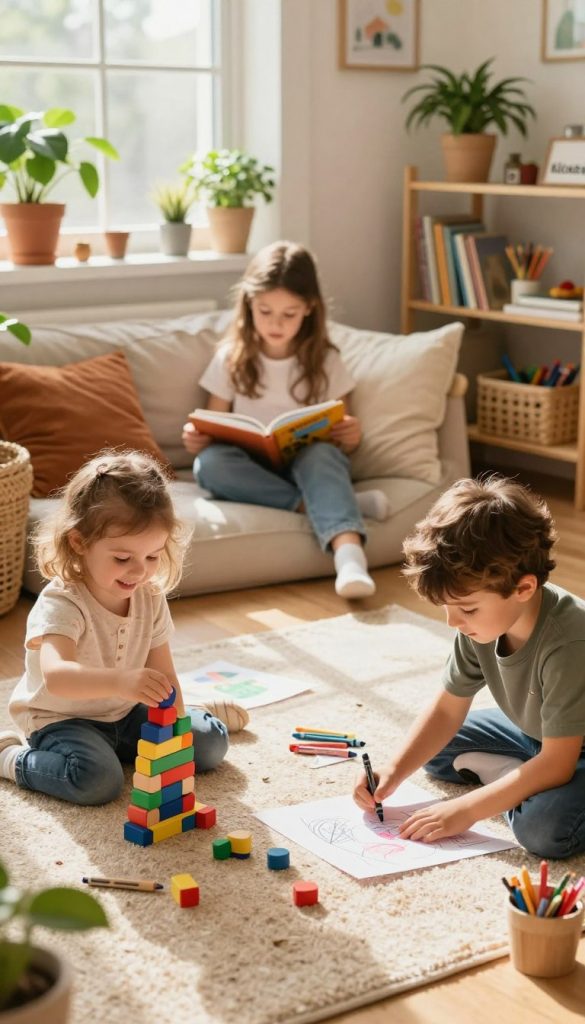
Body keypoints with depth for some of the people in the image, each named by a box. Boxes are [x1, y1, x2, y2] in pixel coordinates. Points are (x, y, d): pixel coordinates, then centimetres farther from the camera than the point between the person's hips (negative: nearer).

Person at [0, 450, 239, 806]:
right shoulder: (61, 603, -28)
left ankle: (112, 746, 17)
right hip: (61, 717, -7)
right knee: (98, 780, -33)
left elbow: (163, 675, -3)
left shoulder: (150, 597, -7)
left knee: (211, 742, 1)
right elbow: (56, 676, -46)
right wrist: (120, 681, -63)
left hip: (125, 713, 7)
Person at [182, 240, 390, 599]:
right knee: (209, 462, -33)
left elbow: (341, 443, 7)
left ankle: (349, 556, -61)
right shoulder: (231, 358, 5)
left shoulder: (325, 361, 5)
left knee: (320, 454, -36)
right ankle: (344, 503, -34)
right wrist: (198, 438, -16)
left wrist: (351, 436, -18)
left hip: (307, 463, -1)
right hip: (251, 470, 1)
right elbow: (215, 431, 9)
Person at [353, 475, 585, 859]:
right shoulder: (481, 622, -15)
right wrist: (393, 773, -14)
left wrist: (465, 810, -29)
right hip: (534, 733, 8)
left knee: (543, 827, -34)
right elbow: (447, 711, -2)